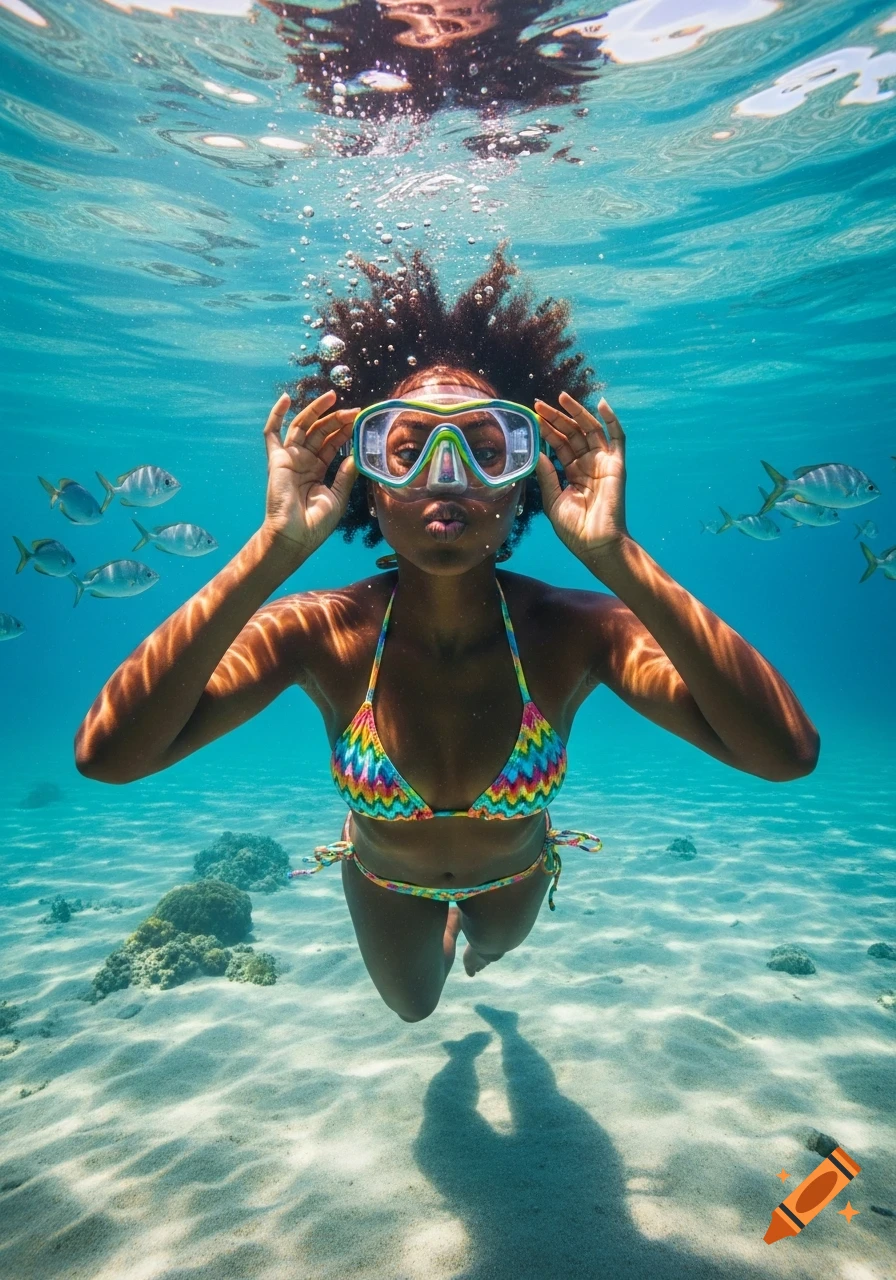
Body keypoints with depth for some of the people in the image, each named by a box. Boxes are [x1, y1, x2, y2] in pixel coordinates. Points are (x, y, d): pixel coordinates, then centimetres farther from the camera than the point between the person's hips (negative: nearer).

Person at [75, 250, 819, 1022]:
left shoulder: (572, 632, -36)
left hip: (512, 875, 0)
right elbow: (109, 752, -48)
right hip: (386, 883, 0)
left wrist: (615, 555, -54)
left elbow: (786, 753, -48)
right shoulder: (320, 635, -36)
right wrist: (276, 547, -53)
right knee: (413, 1007, 34)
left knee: (494, 942, 38)